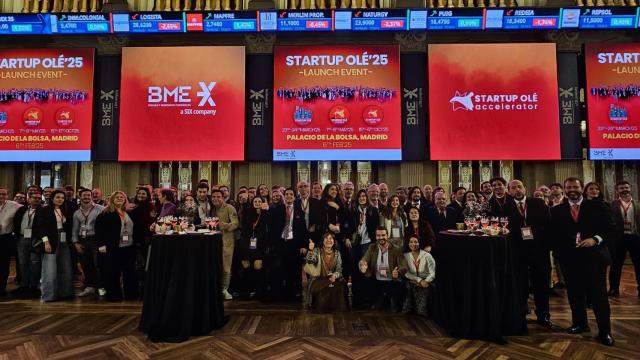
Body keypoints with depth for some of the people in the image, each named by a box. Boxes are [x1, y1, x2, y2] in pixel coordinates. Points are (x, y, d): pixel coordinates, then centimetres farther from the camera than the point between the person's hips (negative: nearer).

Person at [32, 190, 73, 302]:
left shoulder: (66, 212, 13)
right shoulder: (45, 211, -1)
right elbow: (41, 226, -8)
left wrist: (69, 240, 10)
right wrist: (46, 241, -15)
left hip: (64, 243, 5)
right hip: (51, 243, -5)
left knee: (66, 269, 6)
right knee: (50, 270, -5)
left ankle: (65, 293, 15)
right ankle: (49, 295, 4)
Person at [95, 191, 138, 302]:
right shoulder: (106, 213, -3)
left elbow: (135, 228, 15)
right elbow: (98, 229, -8)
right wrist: (101, 245, -13)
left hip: (129, 247, 5)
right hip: (112, 248, -4)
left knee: (130, 272, 9)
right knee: (113, 272, 3)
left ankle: (131, 294, 18)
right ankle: (114, 295, 14)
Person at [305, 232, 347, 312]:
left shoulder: (337, 253, 9)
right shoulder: (317, 251, 0)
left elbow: (339, 269, 5)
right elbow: (309, 261, -18)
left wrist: (335, 275, -18)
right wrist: (310, 250, -38)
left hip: (333, 279, 2)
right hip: (319, 279, -2)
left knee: (338, 288, -27)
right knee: (323, 289, -32)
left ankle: (335, 308, -8)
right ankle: (323, 308, -10)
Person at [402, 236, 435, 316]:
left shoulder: (427, 256, -9)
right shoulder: (406, 256, 0)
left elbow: (433, 273, -8)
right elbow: (406, 273, -1)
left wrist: (425, 282, -17)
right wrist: (419, 280, -11)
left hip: (426, 284, -2)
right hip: (412, 283, 2)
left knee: (422, 311, -15)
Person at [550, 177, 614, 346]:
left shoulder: (597, 206, 4)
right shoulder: (557, 210, 7)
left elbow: (610, 226, -1)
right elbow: (554, 234, 7)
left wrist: (596, 239, -14)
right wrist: (559, 251, -5)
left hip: (593, 256, -2)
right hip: (570, 258, 2)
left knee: (599, 294, 0)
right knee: (575, 293, 12)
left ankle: (605, 331, 11)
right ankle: (580, 323, 28)